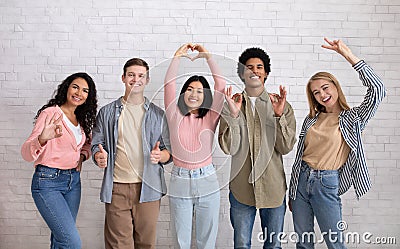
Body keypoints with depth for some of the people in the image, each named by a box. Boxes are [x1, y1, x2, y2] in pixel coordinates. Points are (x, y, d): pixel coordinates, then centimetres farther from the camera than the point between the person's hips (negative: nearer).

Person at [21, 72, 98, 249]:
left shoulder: (82, 119, 10)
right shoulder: (50, 113, -11)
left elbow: (87, 143, 28)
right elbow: (26, 154, -20)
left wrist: (82, 155, 6)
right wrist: (42, 139, -42)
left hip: (73, 180, 7)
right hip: (48, 182, -7)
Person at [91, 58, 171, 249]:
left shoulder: (158, 114, 9)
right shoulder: (107, 113, 9)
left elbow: (169, 150, 9)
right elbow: (96, 144, 12)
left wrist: (160, 155, -13)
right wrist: (99, 156, -11)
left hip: (148, 188, 1)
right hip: (116, 188, 0)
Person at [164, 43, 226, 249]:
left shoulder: (210, 118, 2)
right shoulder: (175, 116, 2)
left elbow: (221, 86, -5)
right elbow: (169, 85, -6)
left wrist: (208, 56, -5)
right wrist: (177, 57, -6)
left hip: (207, 182, 0)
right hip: (180, 182, 0)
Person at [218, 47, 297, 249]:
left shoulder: (280, 104, 0)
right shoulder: (232, 104, -1)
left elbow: (286, 147, -7)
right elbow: (228, 148, -9)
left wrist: (279, 116, -19)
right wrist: (233, 115, -20)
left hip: (273, 187, 1)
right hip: (241, 187, 0)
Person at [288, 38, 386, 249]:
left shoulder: (352, 119, -2)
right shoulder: (311, 119, 9)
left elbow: (377, 90, -18)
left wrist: (348, 55, -19)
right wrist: (292, 192, 15)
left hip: (327, 184, -4)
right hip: (301, 180, 4)